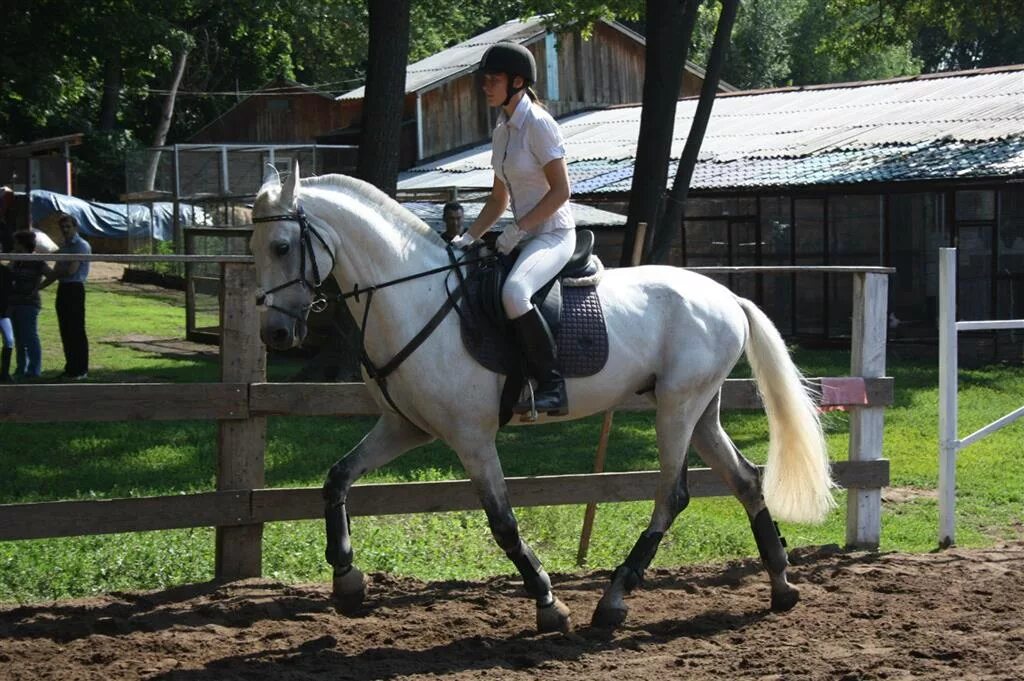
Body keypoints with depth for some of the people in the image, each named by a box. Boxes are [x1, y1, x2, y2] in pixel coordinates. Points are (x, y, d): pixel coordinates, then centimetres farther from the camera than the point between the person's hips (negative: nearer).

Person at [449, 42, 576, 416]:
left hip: (554, 234, -10)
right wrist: (469, 237, 8)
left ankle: (552, 386, -29)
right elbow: (499, 198, 20)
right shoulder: (502, 130, 13)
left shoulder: (538, 124, -12)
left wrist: (516, 230, -18)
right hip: (525, 237, 10)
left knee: (513, 292, -35)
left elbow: (561, 191, -16)